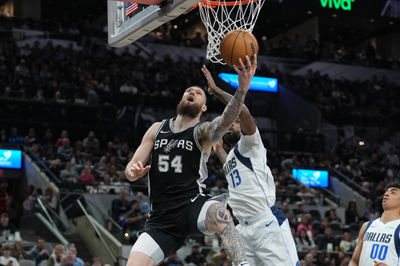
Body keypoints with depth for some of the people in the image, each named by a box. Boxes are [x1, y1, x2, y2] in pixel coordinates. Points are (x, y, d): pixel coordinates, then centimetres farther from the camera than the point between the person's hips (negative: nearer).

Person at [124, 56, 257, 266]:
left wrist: (242, 89, -40)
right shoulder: (157, 129, 14)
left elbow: (225, 122, -22)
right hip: (162, 217, 4)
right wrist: (133, 170, -14)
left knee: (220, 214, -37)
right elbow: (131, 170, 13)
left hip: (193, 206, -4)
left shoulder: (202, 132, 2)